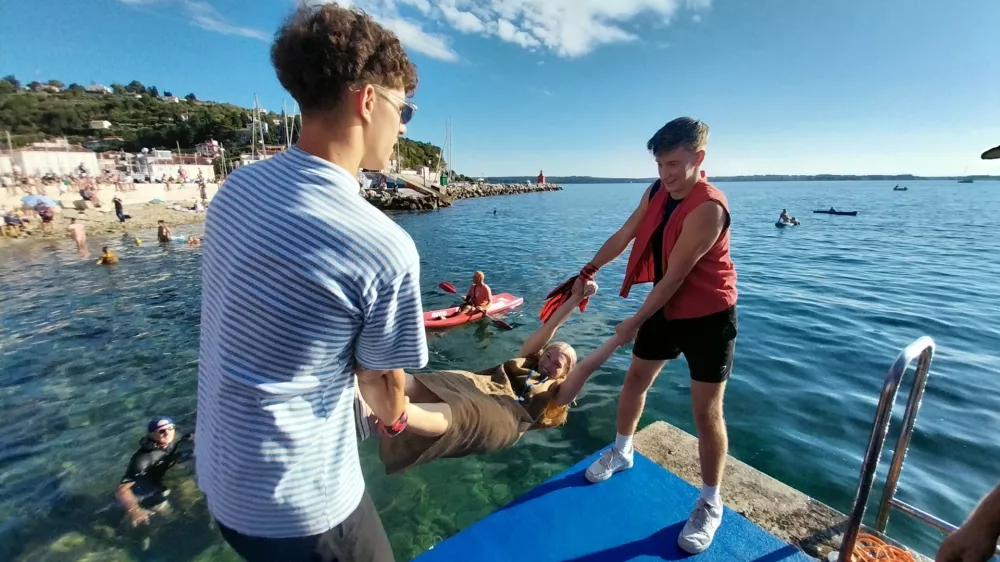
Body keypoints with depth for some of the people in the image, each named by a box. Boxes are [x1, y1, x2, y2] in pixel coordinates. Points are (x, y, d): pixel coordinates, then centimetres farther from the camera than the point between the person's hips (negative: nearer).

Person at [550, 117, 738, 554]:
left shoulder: (708, 207, -27)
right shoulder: (656, 192, -2)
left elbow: (675, 275, -25)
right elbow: (625, 235, 8)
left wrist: (634, 322, -18)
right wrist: (590, 270, 7)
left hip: (708, 317, -7)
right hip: (665, 309, 7)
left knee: (706, 411, 1)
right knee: (635, 379, 16)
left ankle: (710, 504, 22)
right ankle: (621, 453, 40)